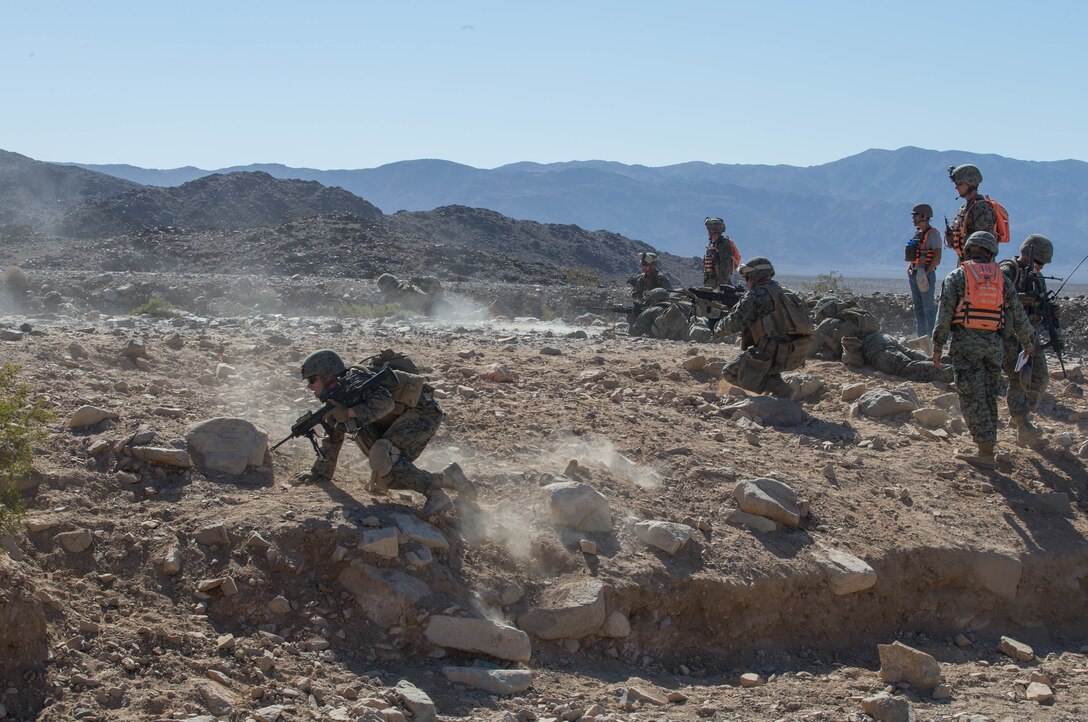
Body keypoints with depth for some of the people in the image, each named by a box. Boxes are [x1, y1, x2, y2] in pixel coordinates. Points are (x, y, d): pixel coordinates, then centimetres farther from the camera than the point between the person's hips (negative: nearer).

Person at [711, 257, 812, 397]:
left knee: (730, 373, 5)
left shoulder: (756, 295, -3)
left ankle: (780, 390, -7)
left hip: (775, 355, -8)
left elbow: (734, 323, -7)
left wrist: (718, 329, 13)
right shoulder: (786, 292, 20)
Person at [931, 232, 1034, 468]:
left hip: (966, 342, -4)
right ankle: (986, 450, 12)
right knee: (989, 398, 11)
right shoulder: (1000, 278, 11)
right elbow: (1018, 314, 15)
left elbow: (944, 313, -7)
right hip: (993, 343, 4)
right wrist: (1026, 343, 29)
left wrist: (937, 347, -3)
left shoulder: (958, 276, 0)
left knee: (973, 398, -4)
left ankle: (986, 453, -9)